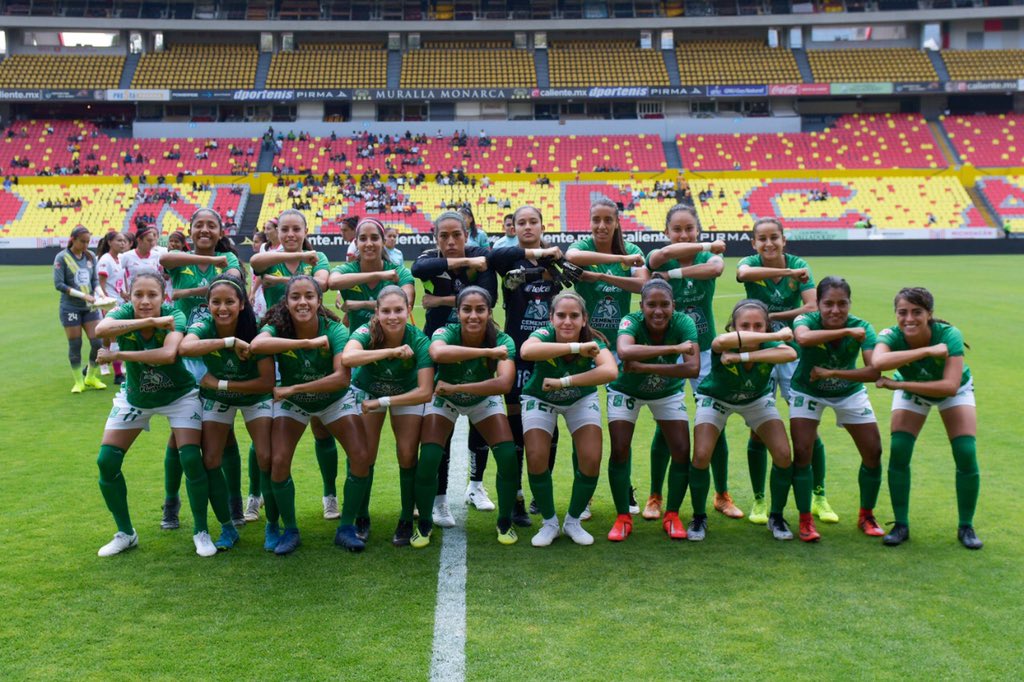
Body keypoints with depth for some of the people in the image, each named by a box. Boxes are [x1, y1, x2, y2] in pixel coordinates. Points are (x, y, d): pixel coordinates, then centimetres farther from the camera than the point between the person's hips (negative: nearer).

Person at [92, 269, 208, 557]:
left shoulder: (174, 316, -26)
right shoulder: (124, 313, -20)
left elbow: (168, 354, -44)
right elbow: (101, 329, -43)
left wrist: (117, 355, -37)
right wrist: (150, 321, -46)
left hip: (179, 395, -3)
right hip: (135, 397, 3)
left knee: (191, 460, -15)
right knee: (106, 462, -2)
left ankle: (201, 531, 6)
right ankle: (125, 533, 18)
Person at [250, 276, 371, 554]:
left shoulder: (335, 330, -28)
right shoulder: (278, 328, -26)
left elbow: (342, 377, -40)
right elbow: (255, 345, -50)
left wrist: (293, 388, -38)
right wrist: (308, 343, -51)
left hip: (335, 399, 0)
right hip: (292, 403, 0)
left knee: (361, 458, -14)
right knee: (278, 462, -15)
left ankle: (346, 528, 6)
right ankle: (289, 530, 8)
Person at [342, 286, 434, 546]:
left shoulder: (419, 341, -31)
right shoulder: (366, 332, -31)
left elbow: (425, 392, -34)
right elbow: (347, 357, -54)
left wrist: (382, 402, -34)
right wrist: (391, 351, -58)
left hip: (407, 395, 0)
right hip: (367, 391, 0)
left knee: (407, 455, -8)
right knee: (365, 456, -4)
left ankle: (407, 521, 10)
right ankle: (361, 518, 17)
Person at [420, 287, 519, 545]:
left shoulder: (503, 341, -29)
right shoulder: (446, 333, -32)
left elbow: (504, 383, -45)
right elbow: (437, 352, -58)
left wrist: (455, 387, -43)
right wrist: (487, 351, -58)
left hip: (484, 400, 1)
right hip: (444, 400, -1)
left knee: (508, 456, -13)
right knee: (428, 459, -16)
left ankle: (505, 523, 10)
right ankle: (424, 525, 8)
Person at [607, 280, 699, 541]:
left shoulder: (683, 323, -27)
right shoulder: (632, 322, -32)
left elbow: (693, 368, -40)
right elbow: (624, 352, -55)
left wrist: (643, 367, -43)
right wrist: (673, 348, -54)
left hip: (668, 392, 2)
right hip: (626, 391, -2)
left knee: (682, 452, -6)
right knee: (619, 451, -10)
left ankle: (672, 515, 15)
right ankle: (623, 517, 9)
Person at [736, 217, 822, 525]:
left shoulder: (799, 265, -6)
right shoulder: (750, 263, -6)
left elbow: (812, 308, -19)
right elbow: (743, 272, -33)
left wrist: (770, 316, -23)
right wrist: (788, 272, -37)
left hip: (794, 352, 0)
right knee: (757, 429, 1)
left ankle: (819, 498, 17)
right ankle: (759, 500, 16)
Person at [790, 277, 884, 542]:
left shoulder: (862, 328, -24)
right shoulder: (806, 320, -28)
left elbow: (874, 371, -35)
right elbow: (803, 338, -54)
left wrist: (831, 373, -38)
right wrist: (846, 332, -53)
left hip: (849, 392, 2)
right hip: (807, 391, -2)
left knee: (873, 453, -1)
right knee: (802, 452, -14)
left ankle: (866, 516, 21)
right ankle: (805, 520, 2)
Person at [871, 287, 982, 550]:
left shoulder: (950, 335, -36)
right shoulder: (891, 336, -33)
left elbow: (950, 386, -44)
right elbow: (877, 362, -56)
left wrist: (897, 384, -46)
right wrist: (927, 351, -56)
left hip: (953, 391, -1)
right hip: (911, 392, 1)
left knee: (966, 454, -11)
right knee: (898, 452, -13)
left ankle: (966, 527, 8)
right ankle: (901, 525, 3)